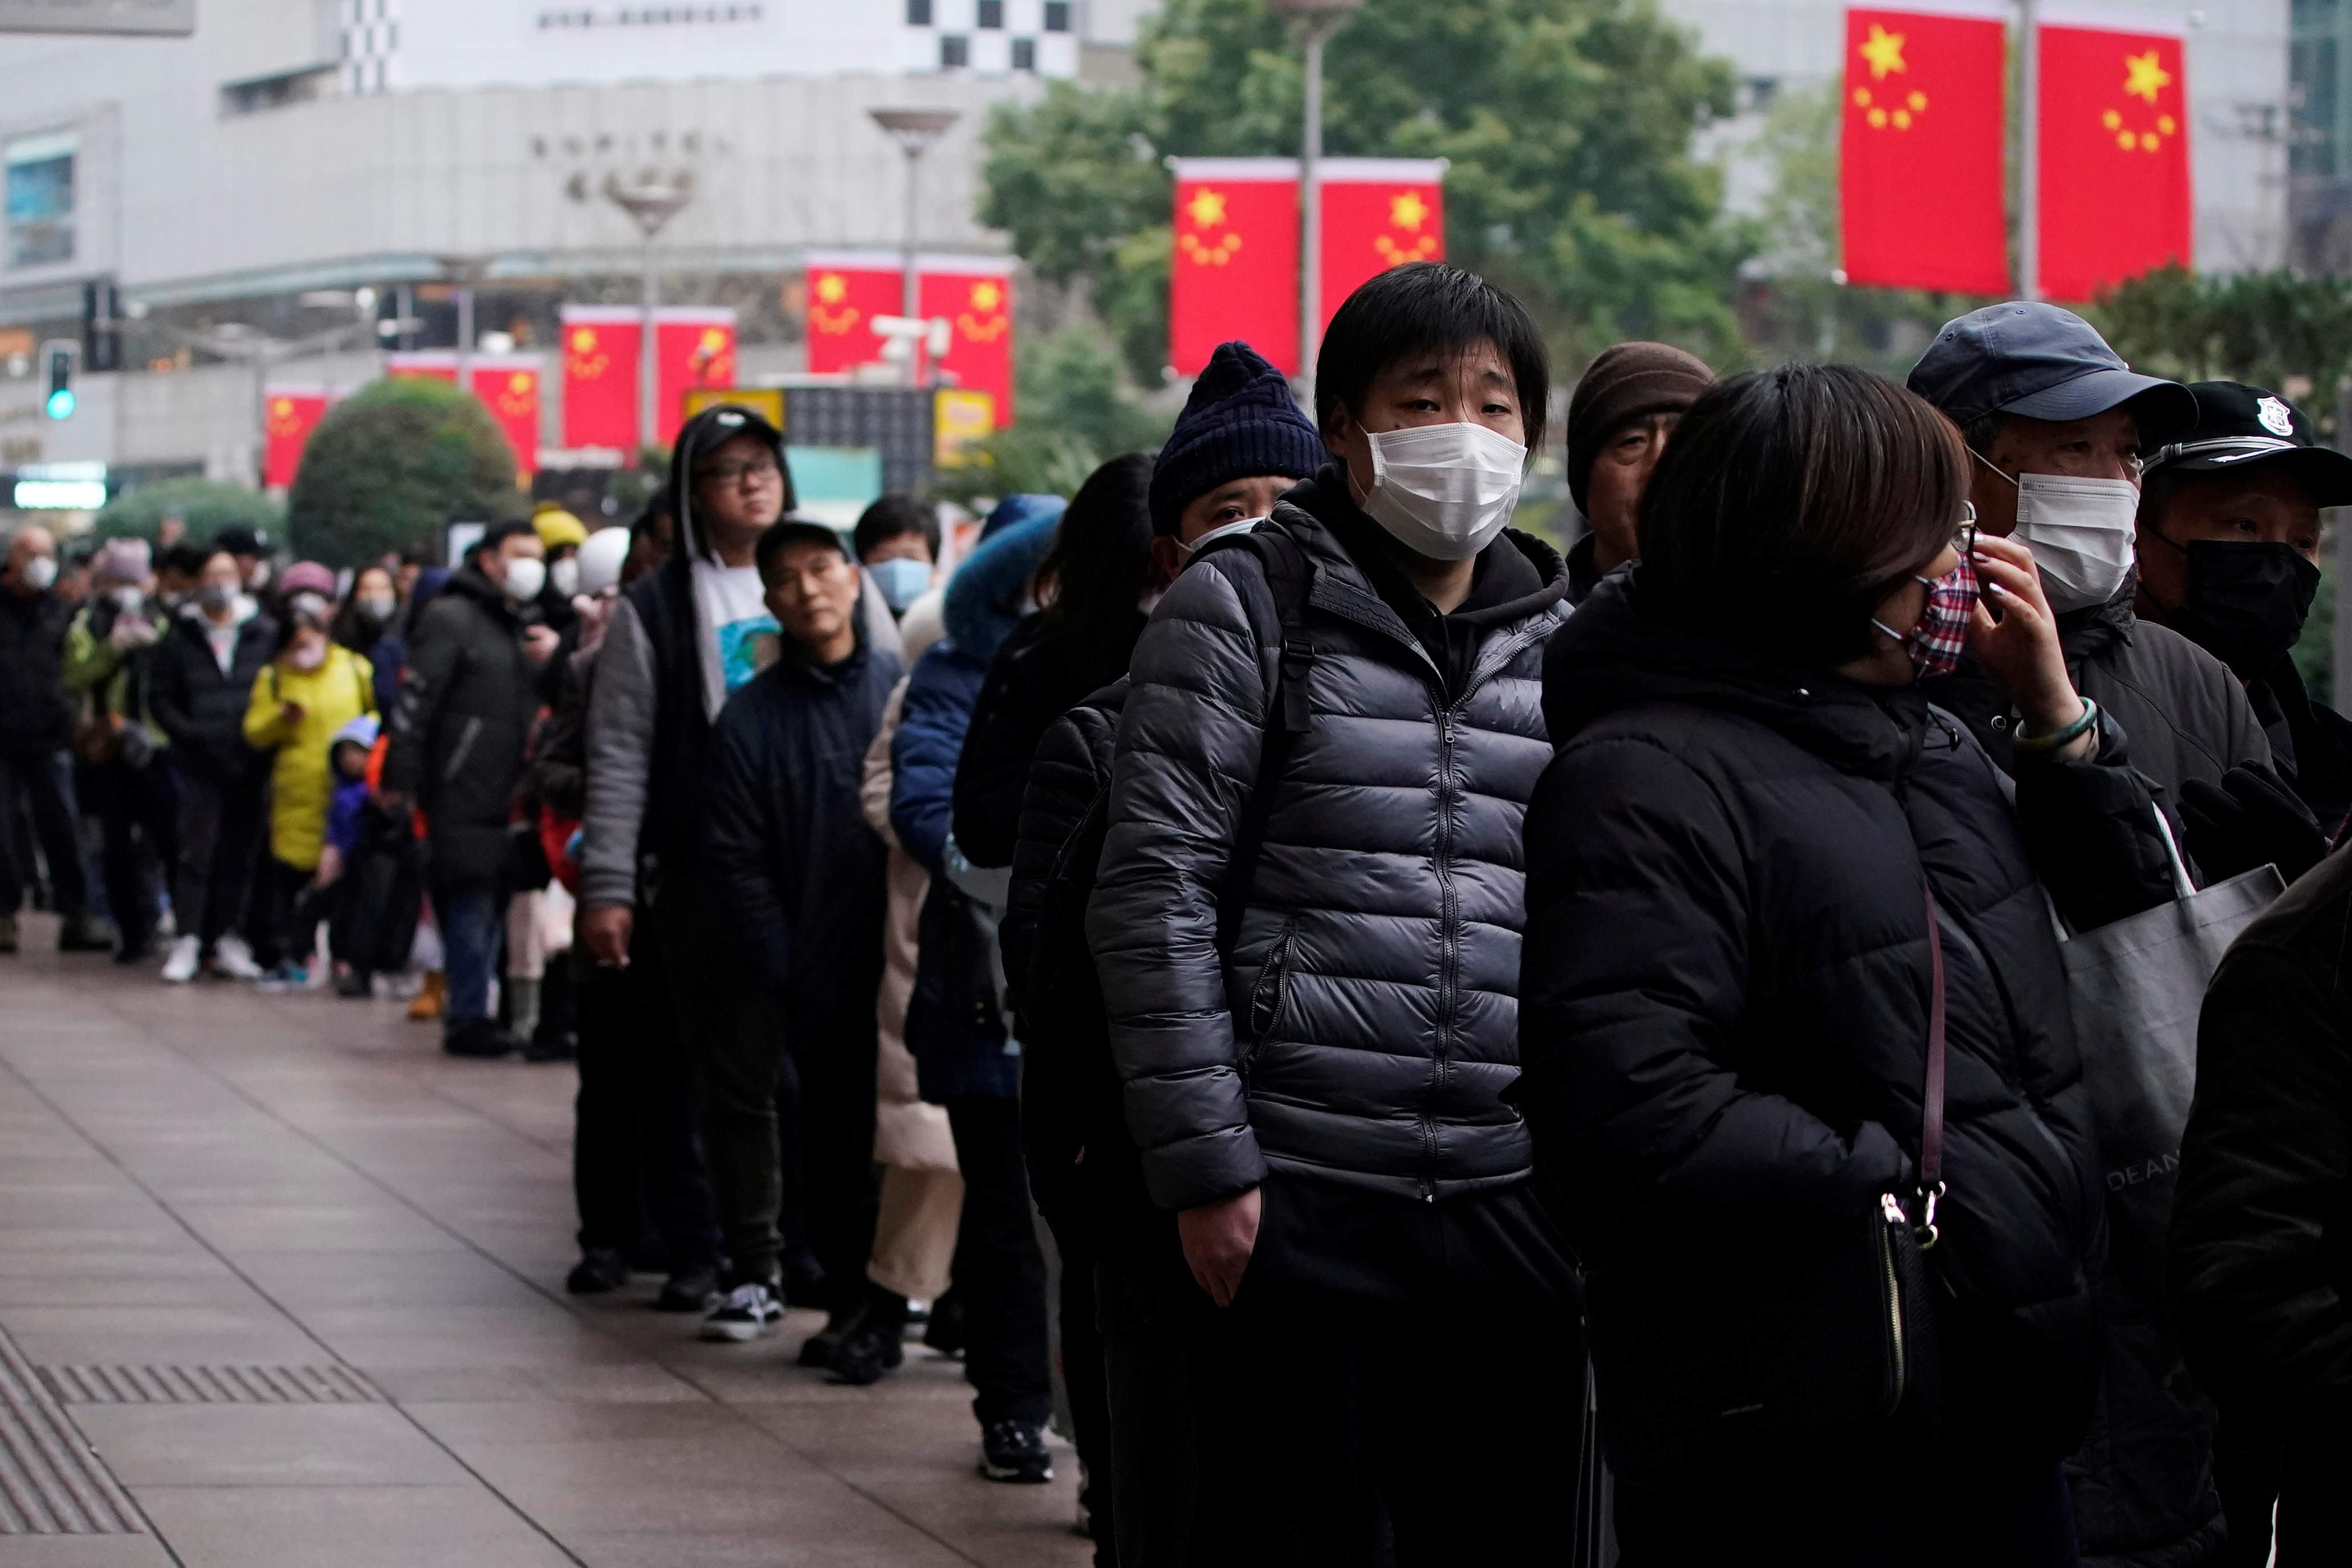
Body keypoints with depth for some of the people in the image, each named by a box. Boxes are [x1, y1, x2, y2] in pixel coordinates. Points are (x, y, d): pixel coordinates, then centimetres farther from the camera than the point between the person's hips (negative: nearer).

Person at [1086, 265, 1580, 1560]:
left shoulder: (1559, 641, 14)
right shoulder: (1245, 606, -1)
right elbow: (1155, 894, -6)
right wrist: (1204, 1164, -11)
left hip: (1513, 1202, 4)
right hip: (1299, 1207, -4)